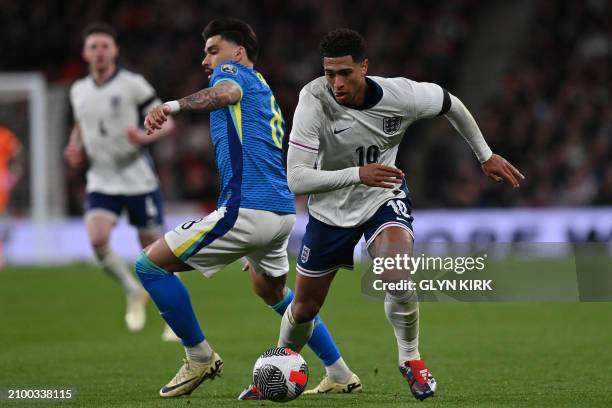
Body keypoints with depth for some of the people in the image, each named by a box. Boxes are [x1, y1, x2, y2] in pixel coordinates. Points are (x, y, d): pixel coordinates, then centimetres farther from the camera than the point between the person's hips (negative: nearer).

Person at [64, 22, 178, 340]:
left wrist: (146, 136, -25)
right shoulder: (78, 91, 7)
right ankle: (134, 292, 4)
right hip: (101, 181, 3)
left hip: (138, 179, -3)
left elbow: (167, 122, -4)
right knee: (97, 239, -21)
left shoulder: (133, 84, -7)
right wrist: (76, 149, 4)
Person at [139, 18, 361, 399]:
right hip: (283, 211, 10)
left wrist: (176, 105, -44)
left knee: (151, 264, -4)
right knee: (274, 292, 33)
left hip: (248, 209, -10)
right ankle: (341, 376, 34)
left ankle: (201, 358, 3)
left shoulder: (232, 70, 2)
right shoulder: (264, 90, 28)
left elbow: (228, 93, -25)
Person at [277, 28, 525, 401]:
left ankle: (410, 358, -2)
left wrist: (486, 155, 8)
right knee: (304, 307, 10)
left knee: (397, 277, -29)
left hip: (385, 197, 0)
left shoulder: (401, 94, -25)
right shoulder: (314, 101, -30)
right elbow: (296, 179, -34)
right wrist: (357, 174, -46)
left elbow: (450, 104, -1)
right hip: (330, 208, 1)